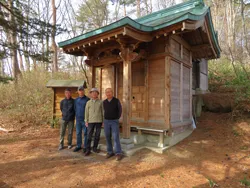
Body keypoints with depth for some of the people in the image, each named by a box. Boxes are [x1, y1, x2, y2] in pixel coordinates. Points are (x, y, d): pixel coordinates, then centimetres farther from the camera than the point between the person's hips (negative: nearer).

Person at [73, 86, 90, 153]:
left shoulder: (87, 99, -4)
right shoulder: (76, 100, 11)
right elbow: (75, 108, 19)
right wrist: (76, 116, 10)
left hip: (85, 119, -4)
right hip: (78, 119, 5)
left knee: (85, 133, 2)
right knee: (78, 133, 11)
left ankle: (86, 147, 12)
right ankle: (78, 146, 23)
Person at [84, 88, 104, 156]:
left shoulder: (100, 102, 3)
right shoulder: (88, 102, 4)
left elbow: (102, 111, 4)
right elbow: (86, 112, 5)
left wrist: (103, 121, 1)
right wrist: (86, 121, -1)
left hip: (99, 121, 0)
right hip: (91, 121, 0)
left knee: (97, 135, 6)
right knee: (89, 136, -1)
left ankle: (95, 148, 21)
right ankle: (88, 150, 6)